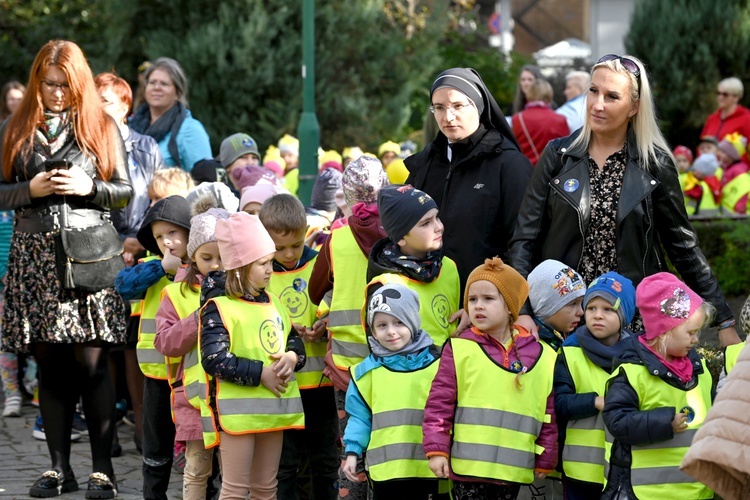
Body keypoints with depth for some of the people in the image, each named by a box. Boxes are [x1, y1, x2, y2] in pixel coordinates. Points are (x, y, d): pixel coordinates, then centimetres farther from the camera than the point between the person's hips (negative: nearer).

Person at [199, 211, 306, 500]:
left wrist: (292, 357, -4)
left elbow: (294, 340, 20)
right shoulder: (218, 308, -11)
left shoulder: (272, 302, 13)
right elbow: (215, 360, -19)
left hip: (273, 407, 7)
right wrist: (260, 373, -18)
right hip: (236, 410, -7)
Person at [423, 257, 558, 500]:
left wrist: (545, 459, 11)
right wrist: (436, 449, -7)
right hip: (469, 465, -2)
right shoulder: (459, 349, 0)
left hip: (513, 469, 2)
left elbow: (549, 413, 11)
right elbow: (439, 403, -1)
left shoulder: (541, 356, 6)